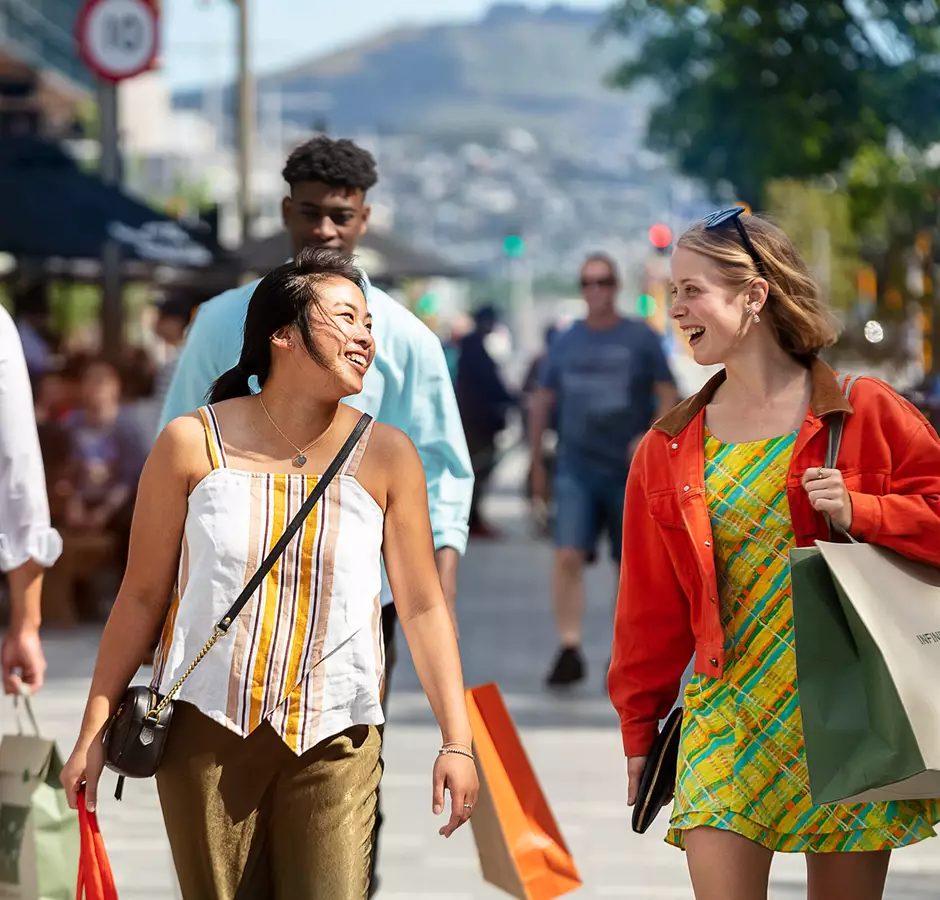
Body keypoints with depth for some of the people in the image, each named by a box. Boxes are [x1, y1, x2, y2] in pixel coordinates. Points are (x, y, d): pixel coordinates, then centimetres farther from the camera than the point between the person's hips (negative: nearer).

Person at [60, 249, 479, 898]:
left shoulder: (387, 456, 1)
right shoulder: (194, 444, -1)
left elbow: (424, 607, 2)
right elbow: (143, 595, 3)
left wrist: (457, 741, -3)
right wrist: (95, 731, 2)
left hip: (334, 742, 1)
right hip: (206, 727, 0)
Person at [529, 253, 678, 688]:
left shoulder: (641, 338, 2)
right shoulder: (564, 344, 8)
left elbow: (667, 395, 1)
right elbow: (542, 403, 14)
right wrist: (536, 463, 13)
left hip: (629, 471, -1)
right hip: (576, 469, 1)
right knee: (568, 556, -16)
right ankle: (569, 650, -16)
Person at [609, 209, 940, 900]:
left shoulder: (864, 414, -1)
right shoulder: (669, 449, 9)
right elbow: (651, 605, 14)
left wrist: (858, 512, -15)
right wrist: (640, 727, 15)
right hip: (727, 714, 2)